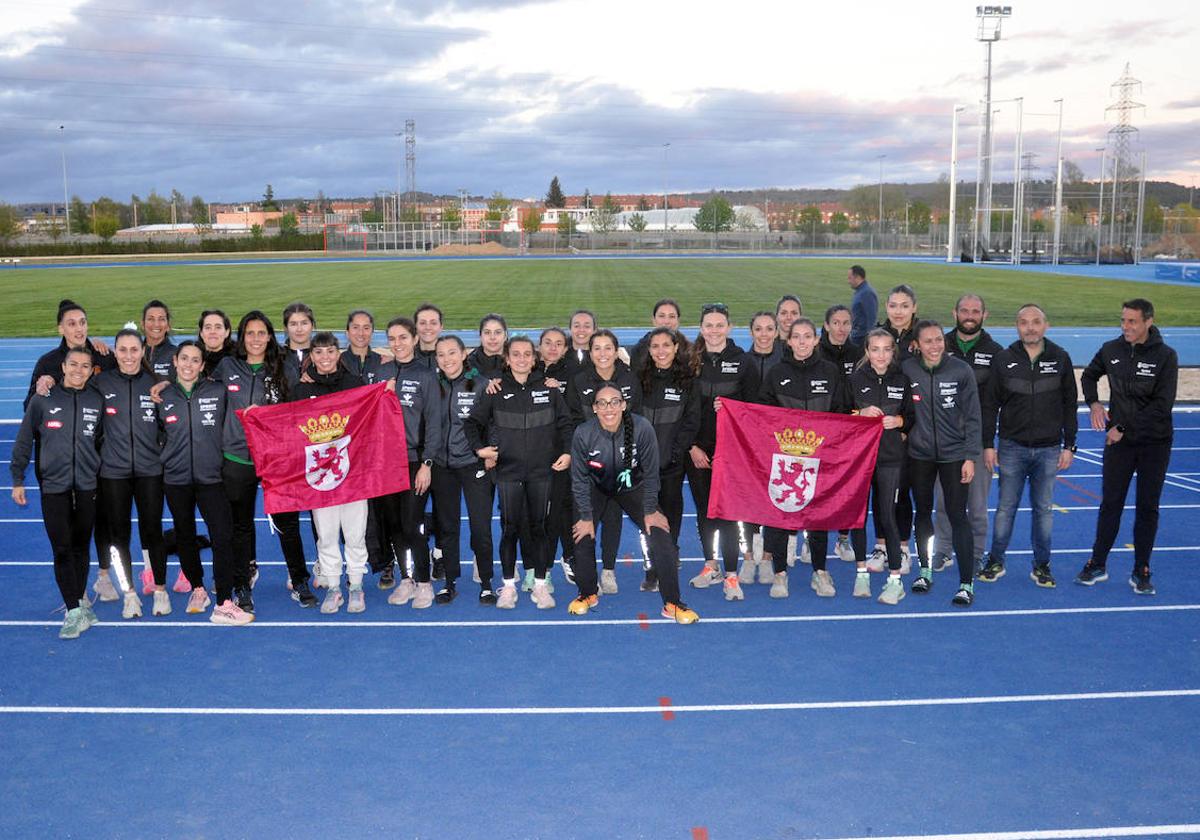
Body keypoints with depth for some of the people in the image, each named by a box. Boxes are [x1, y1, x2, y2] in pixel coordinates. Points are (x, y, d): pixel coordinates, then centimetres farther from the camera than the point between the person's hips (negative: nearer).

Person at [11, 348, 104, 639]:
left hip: (87, 486, 2)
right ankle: (75, 612, -2)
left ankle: (79, 598, 26)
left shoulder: (97, 400, 3)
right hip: (53, 487, -2)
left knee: (81, 546, 11)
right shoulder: (43, 399, -2)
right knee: (62, 549, -4)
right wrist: (18, 479, 2)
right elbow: (24, 441, 3)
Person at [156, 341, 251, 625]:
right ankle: (198, 589, 32)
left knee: (222, 536, -12)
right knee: (185, 536, 13)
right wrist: (172, 455, 8)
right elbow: (159, 434, 15)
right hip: (175, 479, 2)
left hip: (210, 477, -2)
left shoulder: (218, 392, -1)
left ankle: (224, 604, -9)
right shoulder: (163, 397, 4)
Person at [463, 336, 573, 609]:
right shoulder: (496, 391, 3)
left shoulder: (548, 389, 5)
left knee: (538, 527, 6)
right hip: (508, 471, -1)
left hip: (541, 471, 1)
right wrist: (479, 448, -4)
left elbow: (565, 422, 9)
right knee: (509, 528, 2)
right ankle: (508, 585, 14)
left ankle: (540, 585, 16)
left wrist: (567, 452, -1)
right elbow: (472, 422, 8)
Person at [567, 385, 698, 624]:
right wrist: (586, 516, -12)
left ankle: (672, 604, 0)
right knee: (583, 536, -13)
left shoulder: (642, 428, -29)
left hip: (632, 487, 0)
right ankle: (588, 595, 14)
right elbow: (579, 479, -13)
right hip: (596, 489, 0)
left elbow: (651, 472, -16)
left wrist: (651, 510, -10)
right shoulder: (583, 434, -26)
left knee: (661, 537, -12)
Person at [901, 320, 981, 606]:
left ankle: (967, 583, 2)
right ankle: (925, 570, 32)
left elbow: (973, 417, -6)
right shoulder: (907, 369, -6)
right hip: (919, 454, 2)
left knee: (957, 515, -5)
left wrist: (970, 456, -8)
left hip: (954, 454, -2)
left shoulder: (961, 371, -10)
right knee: (923, 512, 14)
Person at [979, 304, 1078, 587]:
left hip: (1049, 450, 1)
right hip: (1012, 448, -1)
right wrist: (988, 444, -2)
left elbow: (1070, 405, 6)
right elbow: (989, 405, 2)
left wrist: (1069, 446, 3)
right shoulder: (1003, 359, -1)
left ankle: (1041, 566, 18)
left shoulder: (1060, 359, 2)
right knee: (1006, 507, 5)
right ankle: (996, 561, 17)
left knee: (1043, 508, 8)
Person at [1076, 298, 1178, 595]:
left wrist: (1124, 429, -15)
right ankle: (1097, 565, 16)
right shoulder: (1111, 350, -1)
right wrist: (1093, 403, 1)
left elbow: (1162, 405, -15)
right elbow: (1089, 375, 19)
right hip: (1118, 440, 2)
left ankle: (1141, 572, 15)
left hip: (1155, 443, -2)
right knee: (1110, 503, 6)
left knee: (1147, 507, 5)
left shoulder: (1165, 356, -10)